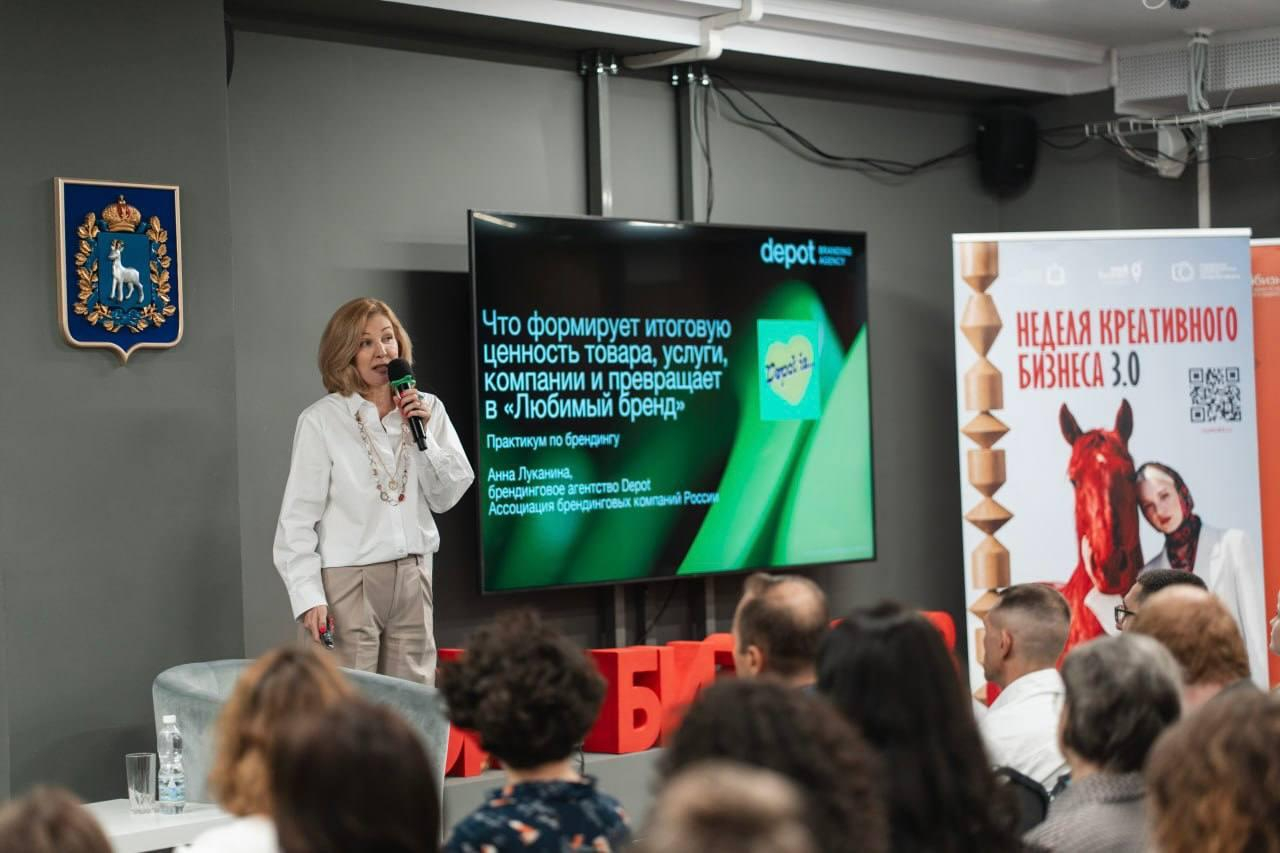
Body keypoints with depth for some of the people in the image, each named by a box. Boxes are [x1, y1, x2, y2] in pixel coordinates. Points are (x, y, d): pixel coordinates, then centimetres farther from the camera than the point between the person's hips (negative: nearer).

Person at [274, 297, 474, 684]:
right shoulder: (321, 420, -7)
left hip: (413, 578, 4)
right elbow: (297, 519, -6)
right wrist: (309, 597, -13)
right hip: (348, 580, -4)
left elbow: (447, 497, 7)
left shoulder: (427, 409, 7)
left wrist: (424, 435, -6)